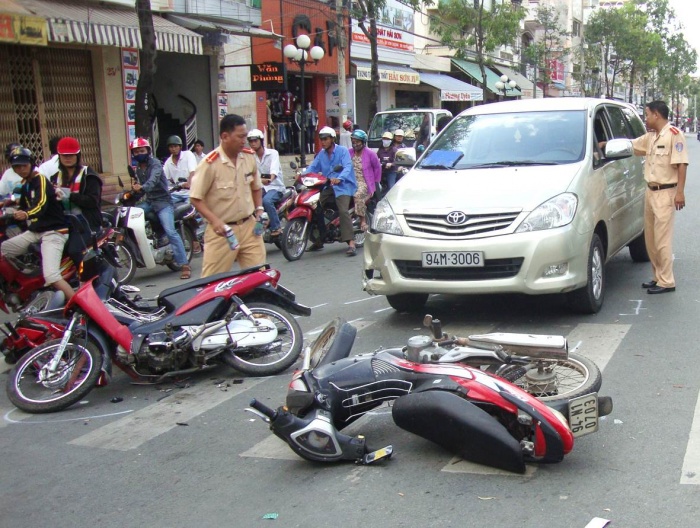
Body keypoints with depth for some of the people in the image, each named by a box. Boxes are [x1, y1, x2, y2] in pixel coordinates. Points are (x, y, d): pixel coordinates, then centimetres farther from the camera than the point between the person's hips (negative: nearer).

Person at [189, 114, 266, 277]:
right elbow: (196, 198, -12)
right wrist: (214, 220, -24)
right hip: (222, 231, -5)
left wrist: (259, 209, 4)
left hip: (249, 226, 5)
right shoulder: (210, 163, -15)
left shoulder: (250, 157, 4)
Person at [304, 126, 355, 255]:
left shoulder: (342, 151, -2)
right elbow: (312, 167, 7)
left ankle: (351, 243, -31)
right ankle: (320, 240, 18)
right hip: (327, 187, 7)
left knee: (343, 211, -25)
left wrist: (339, 179, -36)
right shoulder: (321, 154, 18)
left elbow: (347, 167, -17)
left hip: (342, 187, -7)